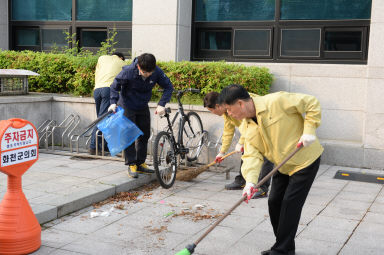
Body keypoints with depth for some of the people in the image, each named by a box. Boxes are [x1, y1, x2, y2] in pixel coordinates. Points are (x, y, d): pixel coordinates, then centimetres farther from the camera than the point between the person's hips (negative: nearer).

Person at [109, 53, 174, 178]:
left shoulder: (157, 72, -21)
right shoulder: (128, 71, -27)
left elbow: (169, 87, -11)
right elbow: (115, 86, -14)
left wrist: (161, 104, -24)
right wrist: (113, 102, -28)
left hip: (143, 107, 4)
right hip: (127, 106, -4)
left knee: (144, 135, 10)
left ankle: (140, 163, 22)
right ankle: (131, 164, 2)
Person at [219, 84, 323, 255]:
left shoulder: (276, 101, -24)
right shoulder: (246, 128, -2)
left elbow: (311, 103, -18)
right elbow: (252, 155, -10)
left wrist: (309, 131, -23)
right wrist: (250, 181, -26)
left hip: (305, 160, -7)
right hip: (283, 166, 7)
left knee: (290, 204, -8)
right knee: (274, 202, 7)